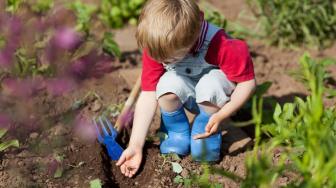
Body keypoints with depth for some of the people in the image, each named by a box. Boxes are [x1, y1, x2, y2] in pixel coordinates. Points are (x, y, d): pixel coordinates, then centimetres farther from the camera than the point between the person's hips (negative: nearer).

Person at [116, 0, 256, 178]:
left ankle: (206, 134, -8)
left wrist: (221, 115, -38)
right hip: (190, 98, 3)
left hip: (215, 98, -3)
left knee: (210, 84, -37)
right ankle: (177, 135, -4)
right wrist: (135, 145, -24)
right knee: (168, 84, -31)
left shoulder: (219, 45, -36)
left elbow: (248, 82, -27)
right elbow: (148, 95, -21)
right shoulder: (157, 49, -23)